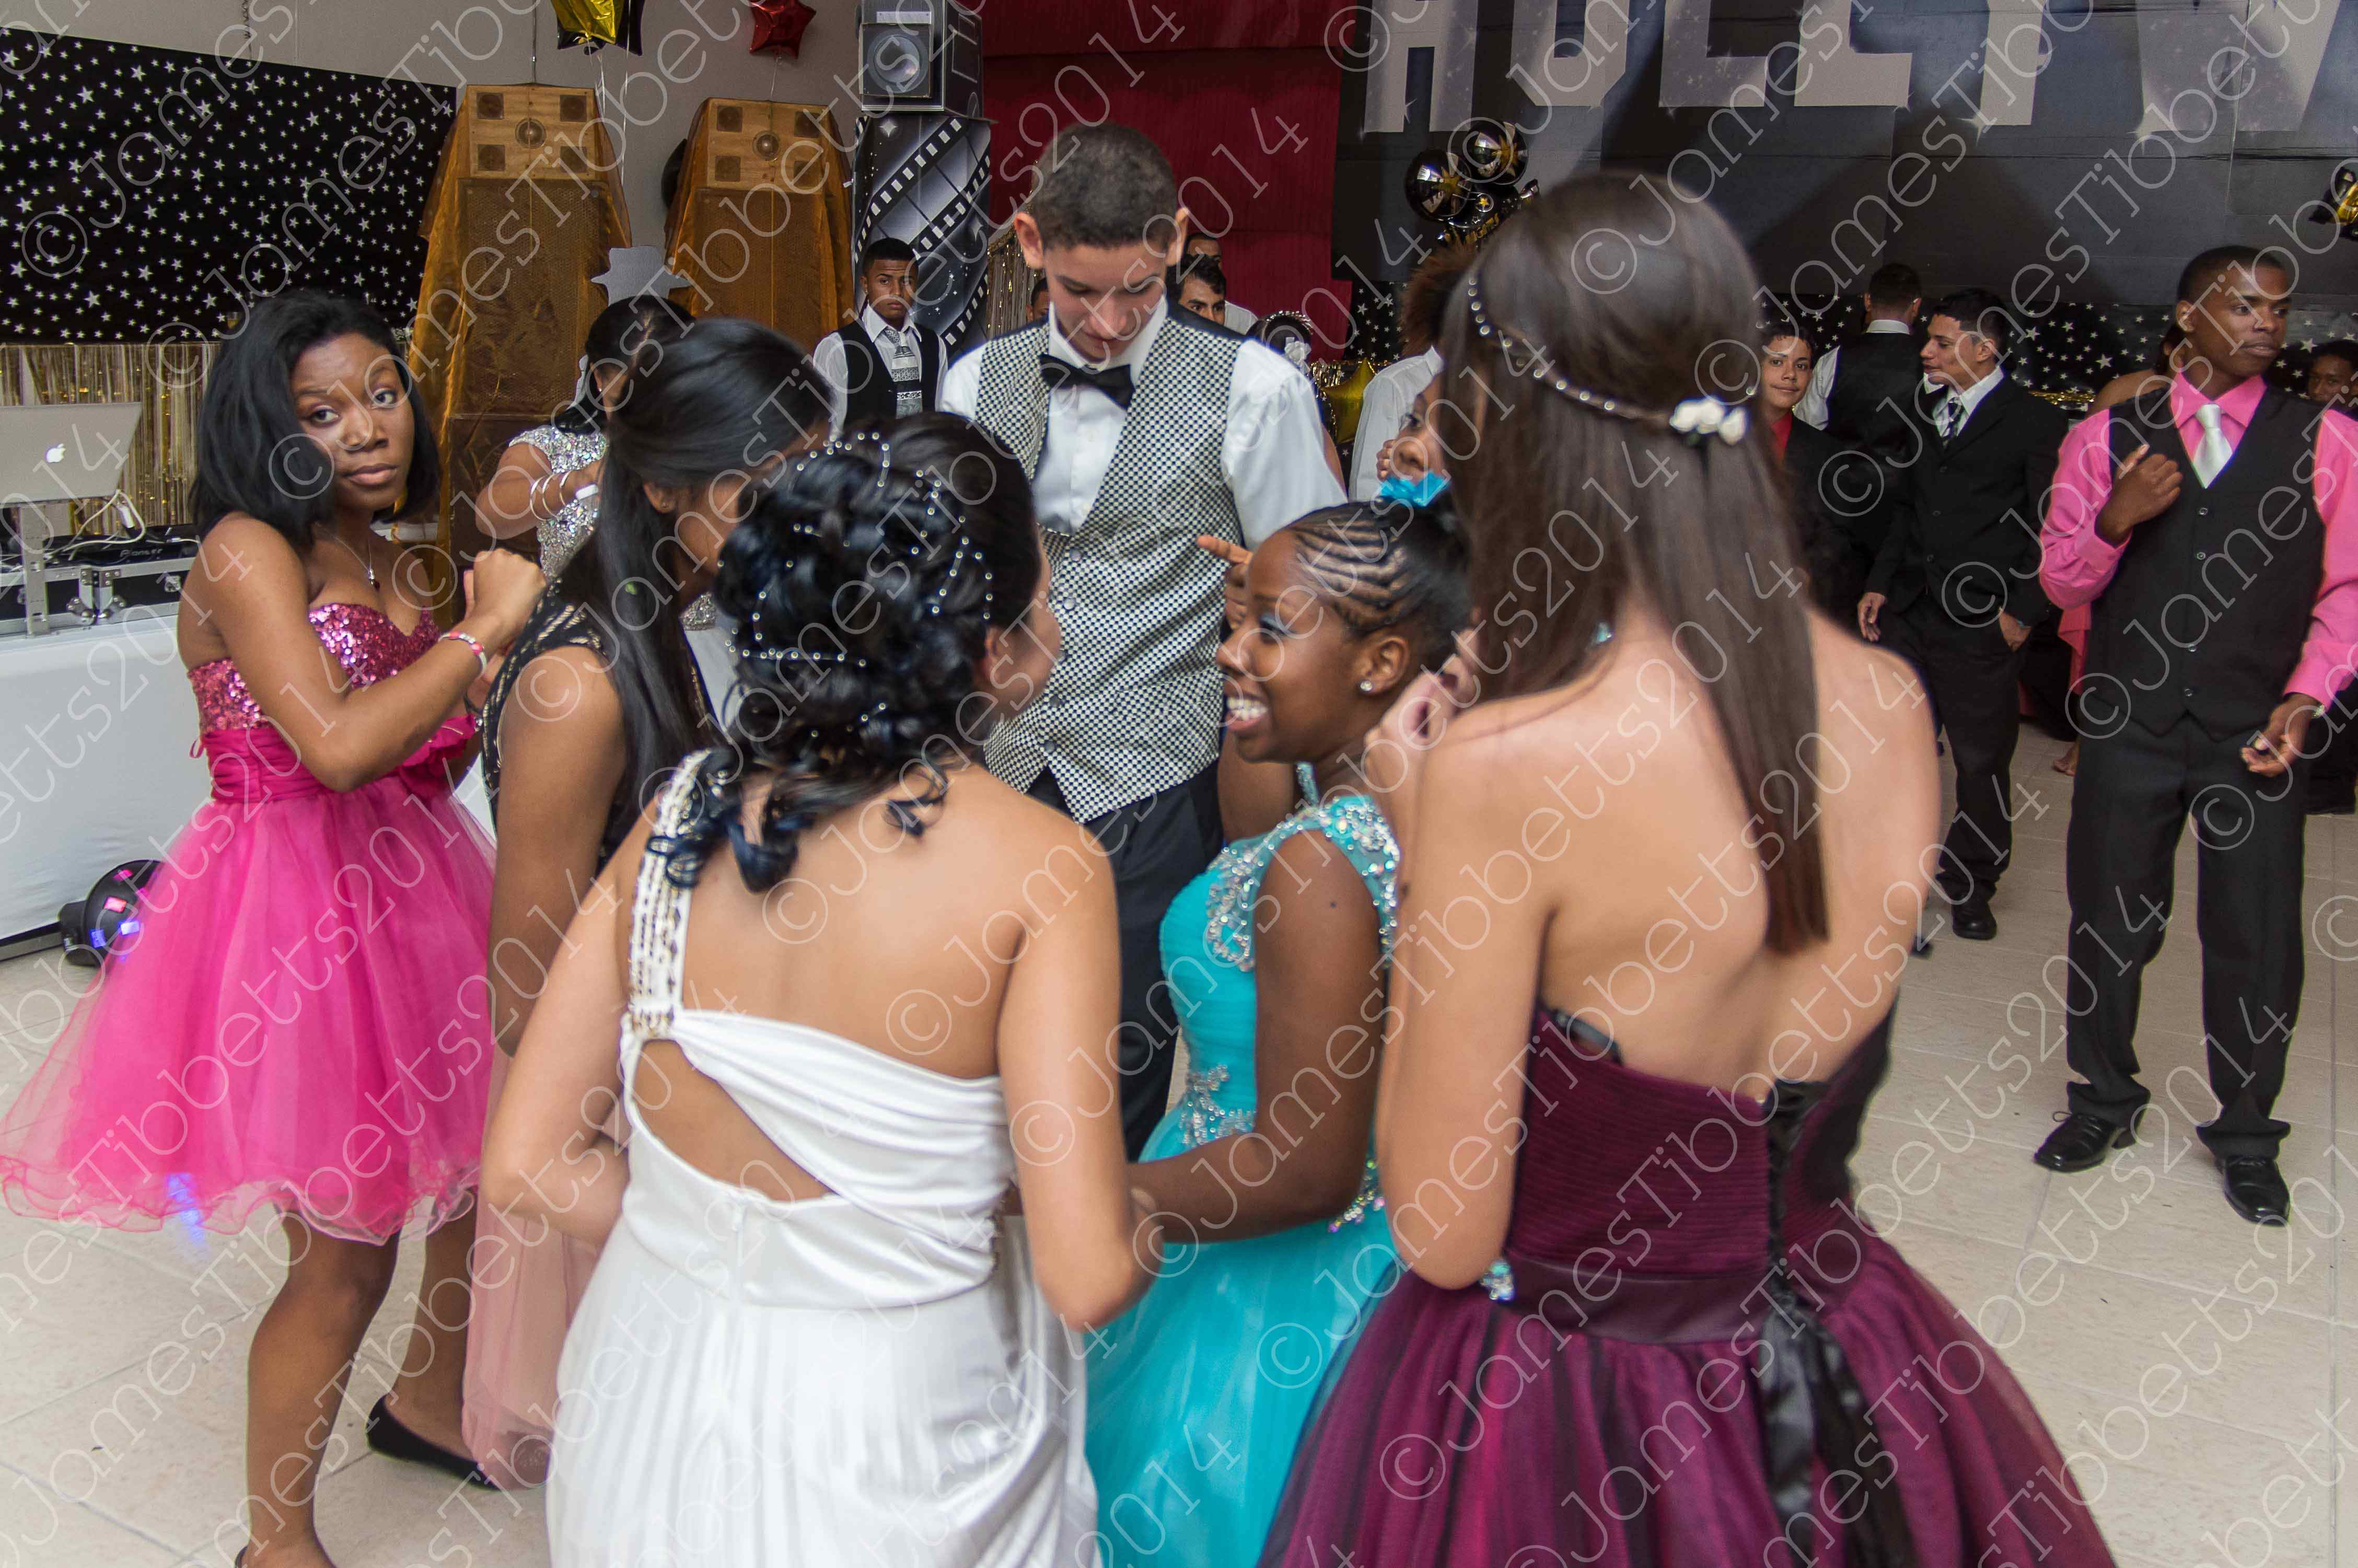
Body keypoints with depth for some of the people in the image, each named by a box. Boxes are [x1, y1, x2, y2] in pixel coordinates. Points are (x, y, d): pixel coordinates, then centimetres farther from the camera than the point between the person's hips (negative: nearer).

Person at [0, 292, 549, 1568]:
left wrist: (507, 602, 2)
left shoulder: (394, 567, 12)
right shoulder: (247, 550, -13)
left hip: (411, 889, 8)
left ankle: (427, 1405, 47)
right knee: (342, 1259, 3)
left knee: (488, 1176, 19)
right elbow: (337, 747, -27)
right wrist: (486, 627, -18)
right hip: (296, 906, -8)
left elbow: (433, 758, 9)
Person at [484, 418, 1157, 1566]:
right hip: (887, 1446, -3)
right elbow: (1087, 1276, -23)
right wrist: (1143, 1230, -1)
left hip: (652, 1411, 4)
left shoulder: (681, 814, -9)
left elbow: (527, 1163, -5)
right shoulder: (1039, 868, -23)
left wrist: (718, 1253, 7)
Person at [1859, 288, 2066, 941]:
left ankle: (1971, 885, 22)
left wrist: (2024, 610, -11)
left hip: (1981, 621, -5)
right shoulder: (1929, 412, 13)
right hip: (1910, 612, 5)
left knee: (1982, 763, 6)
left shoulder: (2035, 422, -4)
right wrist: (1881, 583, 10)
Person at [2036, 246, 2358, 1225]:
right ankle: (2104, 1100, 31)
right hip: (2128, 726, 0)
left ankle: (2244, 1135, 24)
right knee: (2107, 923, 9)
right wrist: (2114, 520, -15)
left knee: (2258, 943, 3)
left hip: (2253, 734, 0)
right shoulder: (2106, 439, 5)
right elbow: (2061, 583, 5)